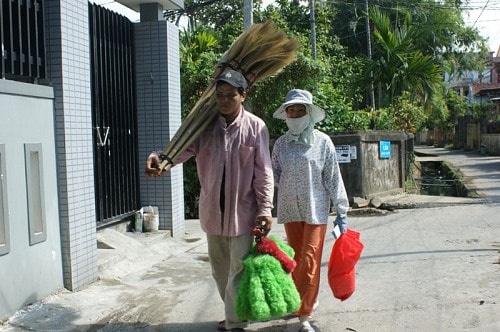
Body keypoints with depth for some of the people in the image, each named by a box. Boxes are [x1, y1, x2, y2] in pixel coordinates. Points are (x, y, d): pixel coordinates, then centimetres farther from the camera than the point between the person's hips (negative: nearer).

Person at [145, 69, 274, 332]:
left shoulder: (255, 127, -8)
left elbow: (263, 172, -8)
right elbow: (184, 147, -11)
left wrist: (265, 208, -12)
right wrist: (161, 158, -32)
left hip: (243, 210, -4)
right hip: (213, 210, 5)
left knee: (239, 269, -2)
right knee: (219, 268, 18)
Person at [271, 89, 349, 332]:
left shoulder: (322, 142, -6)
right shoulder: (281, 143, 2)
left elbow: (333, 178, -4)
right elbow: (274, 175, 10)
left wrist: (341, 212, -4)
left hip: (316, 210, -3)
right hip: (290, 210, 3)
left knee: (309, 261, -4)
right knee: (296, 261, 13)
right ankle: (308, 302, 32)